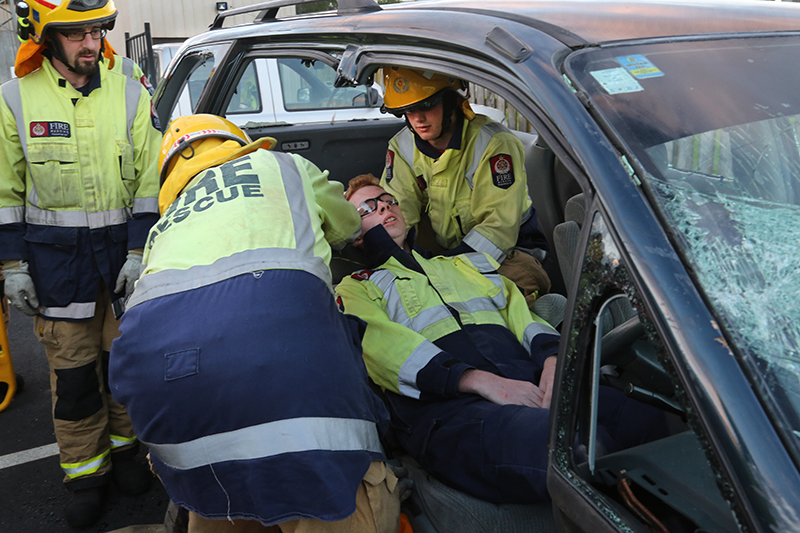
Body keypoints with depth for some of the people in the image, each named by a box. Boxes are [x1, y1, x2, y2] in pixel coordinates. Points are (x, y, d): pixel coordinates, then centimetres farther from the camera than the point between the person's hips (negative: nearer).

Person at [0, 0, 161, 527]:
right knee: (71, 365, 5)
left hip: (124, 246, 1)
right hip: (56, 254, 0)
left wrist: (139, 251, -5)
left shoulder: (129, 92, -1)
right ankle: (87, 473, 23)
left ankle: (124, 445, 33)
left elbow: (150, 182, 1)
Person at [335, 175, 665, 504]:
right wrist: (481, 381, -15)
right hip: (449, 404, -5)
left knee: (644, 421, -25)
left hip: (530, 381, 5)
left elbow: (519, 311, 21)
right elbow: (381, 346, -1)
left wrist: (553, 359, -3)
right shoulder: (355, 289, 19)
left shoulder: (469, 263, 35)